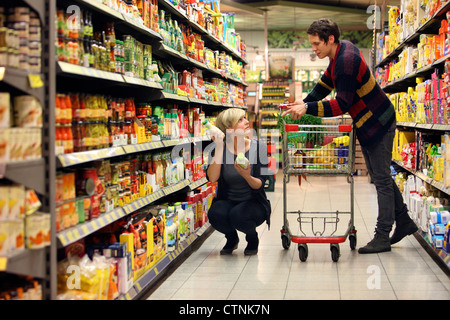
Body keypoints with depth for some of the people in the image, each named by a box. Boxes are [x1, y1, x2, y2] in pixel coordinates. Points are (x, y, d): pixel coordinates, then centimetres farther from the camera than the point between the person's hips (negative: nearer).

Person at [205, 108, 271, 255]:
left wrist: (247, 176, -34)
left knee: (238, 215, -34)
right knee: (215, 214, -31)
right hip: (227, 202, 2)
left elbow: (259, 185, -12)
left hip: (253, 202, -2)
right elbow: (212, 178, -23)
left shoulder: (258, 147, -9)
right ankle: (231, 238, 6)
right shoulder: (219, 149, -7)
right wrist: (219, 147, -26)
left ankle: (252, 238, 4)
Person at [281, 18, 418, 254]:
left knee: (382, 179, -5)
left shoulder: (346, 63, -27)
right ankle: (404, 222, 24)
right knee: (379, 176, 16)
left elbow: (341, 105, -30)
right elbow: (327, 82, 16)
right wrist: (305, 102, 7)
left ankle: (382, 237, -2)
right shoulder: (343, 48, 5)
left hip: (378, 123, -10)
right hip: (367, 124, 10)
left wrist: (307, 108, -31)